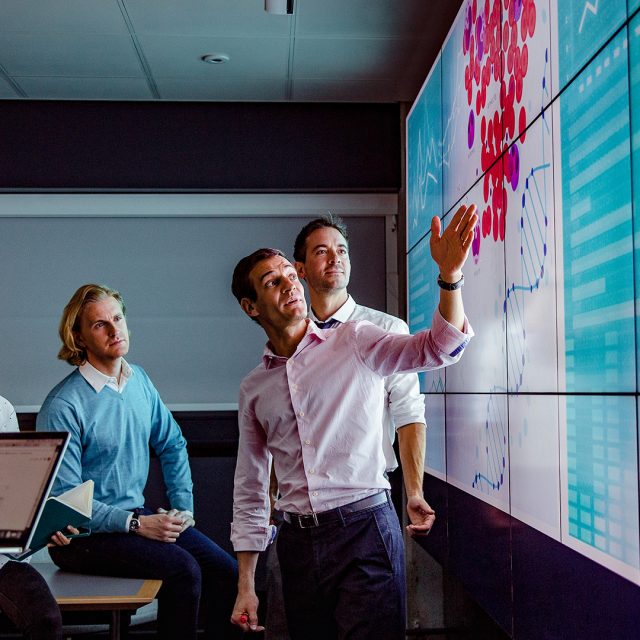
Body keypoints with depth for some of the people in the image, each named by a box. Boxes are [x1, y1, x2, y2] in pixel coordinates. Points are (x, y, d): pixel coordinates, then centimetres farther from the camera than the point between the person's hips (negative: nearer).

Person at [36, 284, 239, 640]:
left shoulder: (139, 380, 7)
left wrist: (183, 507, 7)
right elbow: (66, 499, -15)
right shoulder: (63, 407, -15)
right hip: (85, 534, -7)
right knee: (183, 568, -26)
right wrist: (136, 524, -19)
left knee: (226, 571, -12)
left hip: (137, 515, 7)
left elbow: (173, 445, 19)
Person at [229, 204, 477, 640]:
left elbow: (439, 348, -16)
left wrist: (450, 275, -33)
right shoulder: (254, 389, 10)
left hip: (364, 527, -3)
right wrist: (245, 587, 11)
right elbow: (250, 492, 14)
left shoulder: (354, 343, 0)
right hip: (298, 541, 4)